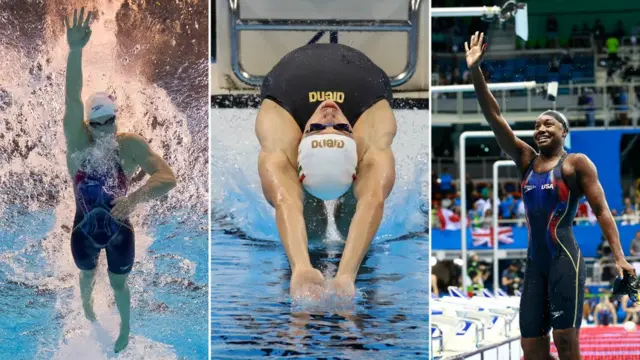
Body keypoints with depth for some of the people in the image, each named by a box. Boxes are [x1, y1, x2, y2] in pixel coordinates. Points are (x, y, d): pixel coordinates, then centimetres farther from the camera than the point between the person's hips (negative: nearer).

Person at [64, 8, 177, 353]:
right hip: (84, 231, 1)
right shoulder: (77, 143, -24)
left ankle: (125, 327, 49)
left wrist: (135, 197, -55)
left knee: (119, 284, 22)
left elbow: (167, 177, -36)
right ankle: (86, 304, 61)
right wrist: (75, 51, -61)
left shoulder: (130, 145, -25)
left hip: (119, 232, -1)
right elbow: (72, 101, -42)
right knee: (87, 275, 28)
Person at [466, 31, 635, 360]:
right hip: (534, 262, 6)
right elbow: (494, 118, 9)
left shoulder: (576, 163, 0)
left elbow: (601, 210, -4)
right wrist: (475, 72, 0)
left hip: (564, 258, -6)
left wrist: (618, 255, -15)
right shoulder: (526, 160, 14)